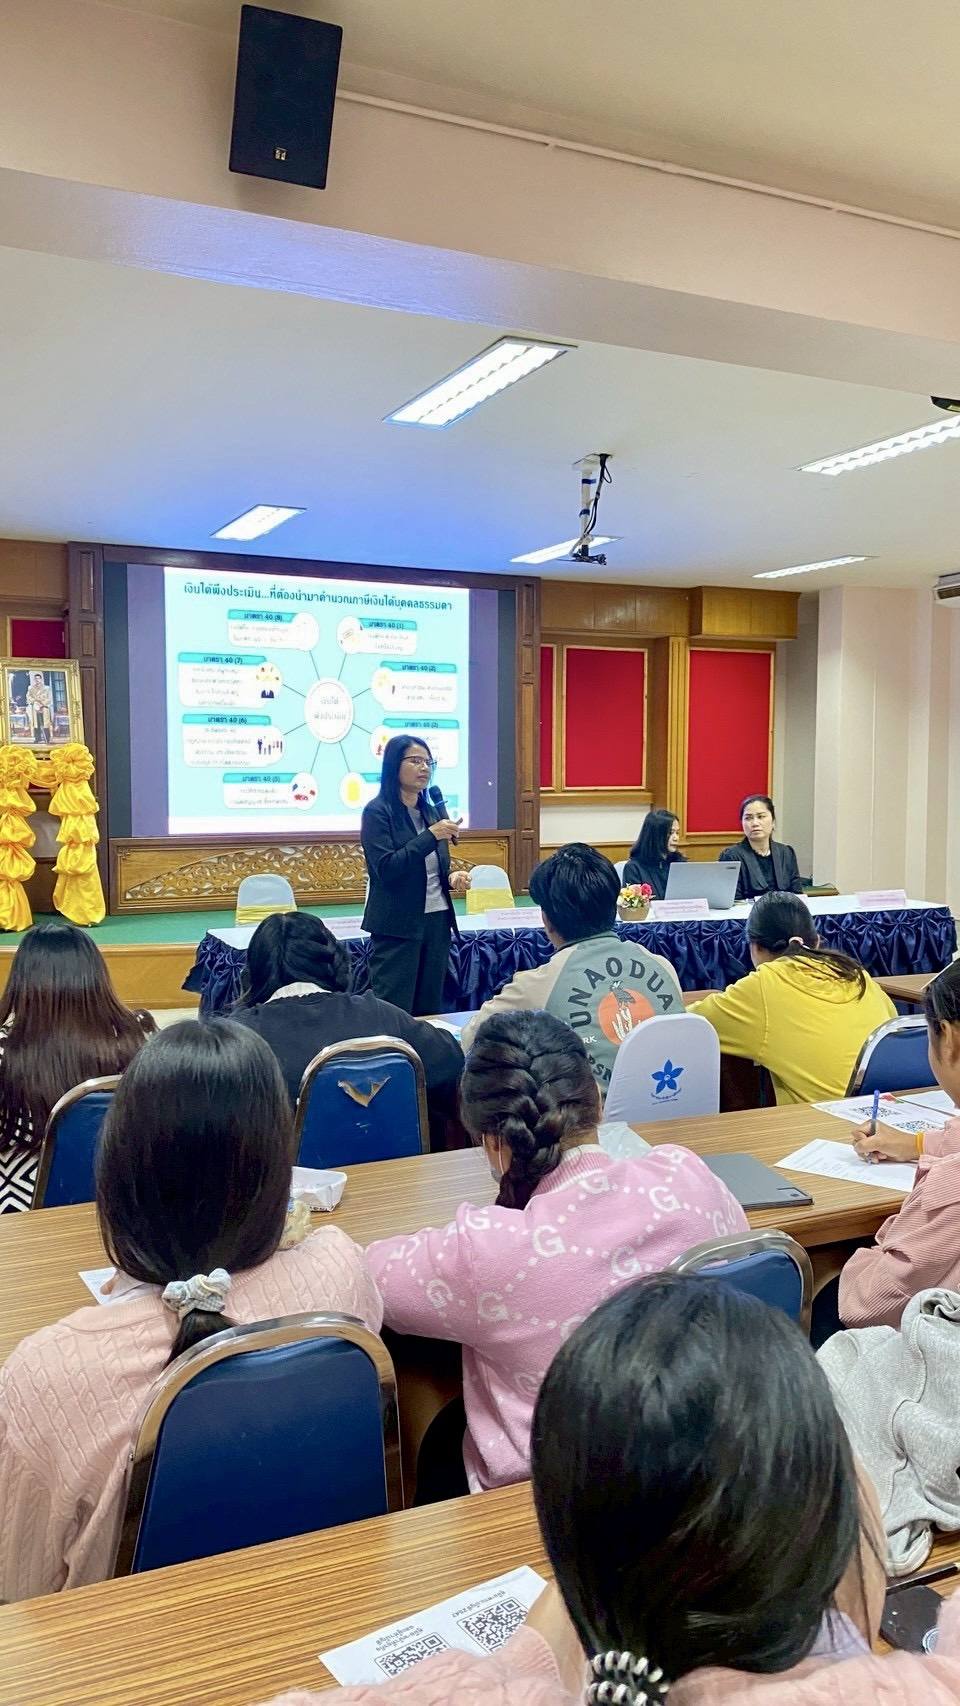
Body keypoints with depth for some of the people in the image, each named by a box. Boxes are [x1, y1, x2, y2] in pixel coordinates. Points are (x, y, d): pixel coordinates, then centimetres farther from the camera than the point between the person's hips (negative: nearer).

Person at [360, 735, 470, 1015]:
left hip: (437, 921, 7)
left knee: (429, 1011, 10)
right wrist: (431, 836, -20)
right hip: (398, 926, -6)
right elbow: (386, 868, -17)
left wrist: (452, 877, 0)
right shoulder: (377, 812, -7)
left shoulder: (431, 811, 12)